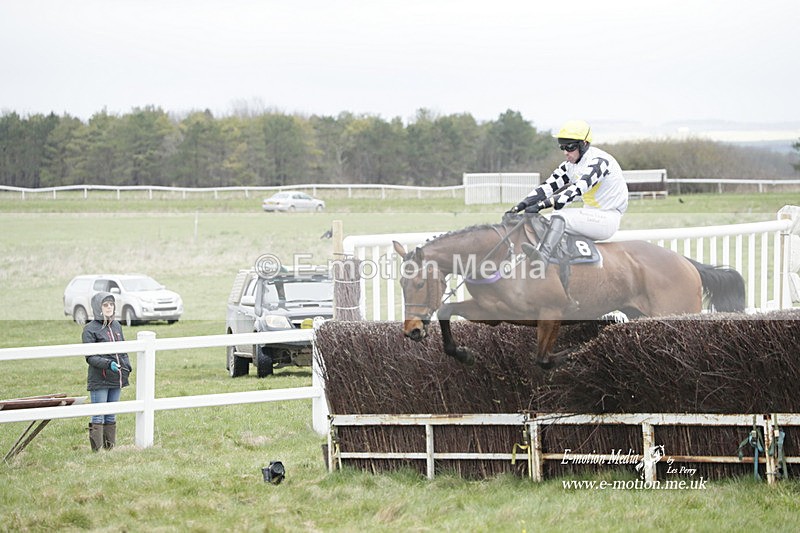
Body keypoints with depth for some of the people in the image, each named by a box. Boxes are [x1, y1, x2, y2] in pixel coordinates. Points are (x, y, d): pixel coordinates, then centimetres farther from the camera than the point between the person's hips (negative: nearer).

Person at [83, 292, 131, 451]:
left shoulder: (117, 326, 12)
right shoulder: (90, 329, -7)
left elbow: (123, 350, 19)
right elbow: (90, 357, -11)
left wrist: (127, 366, 1)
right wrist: (108, 364, -24)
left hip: (116, 379, 6)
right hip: (99, 380, -6)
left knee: (111, 416, 12)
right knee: (98, 417, -5)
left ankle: (110, 448, 17)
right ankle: (96, 450, -5)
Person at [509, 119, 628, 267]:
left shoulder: (599, 161, -19)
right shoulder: (571, 166, 10)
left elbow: (578, 189, -30)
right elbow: (548, 186, 5)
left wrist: (542, 204, -37)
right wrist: (520, 206, -10)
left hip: (608, 219, -10)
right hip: (590, 214, 10)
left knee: (560, 217, -31)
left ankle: (543, 256, -56)